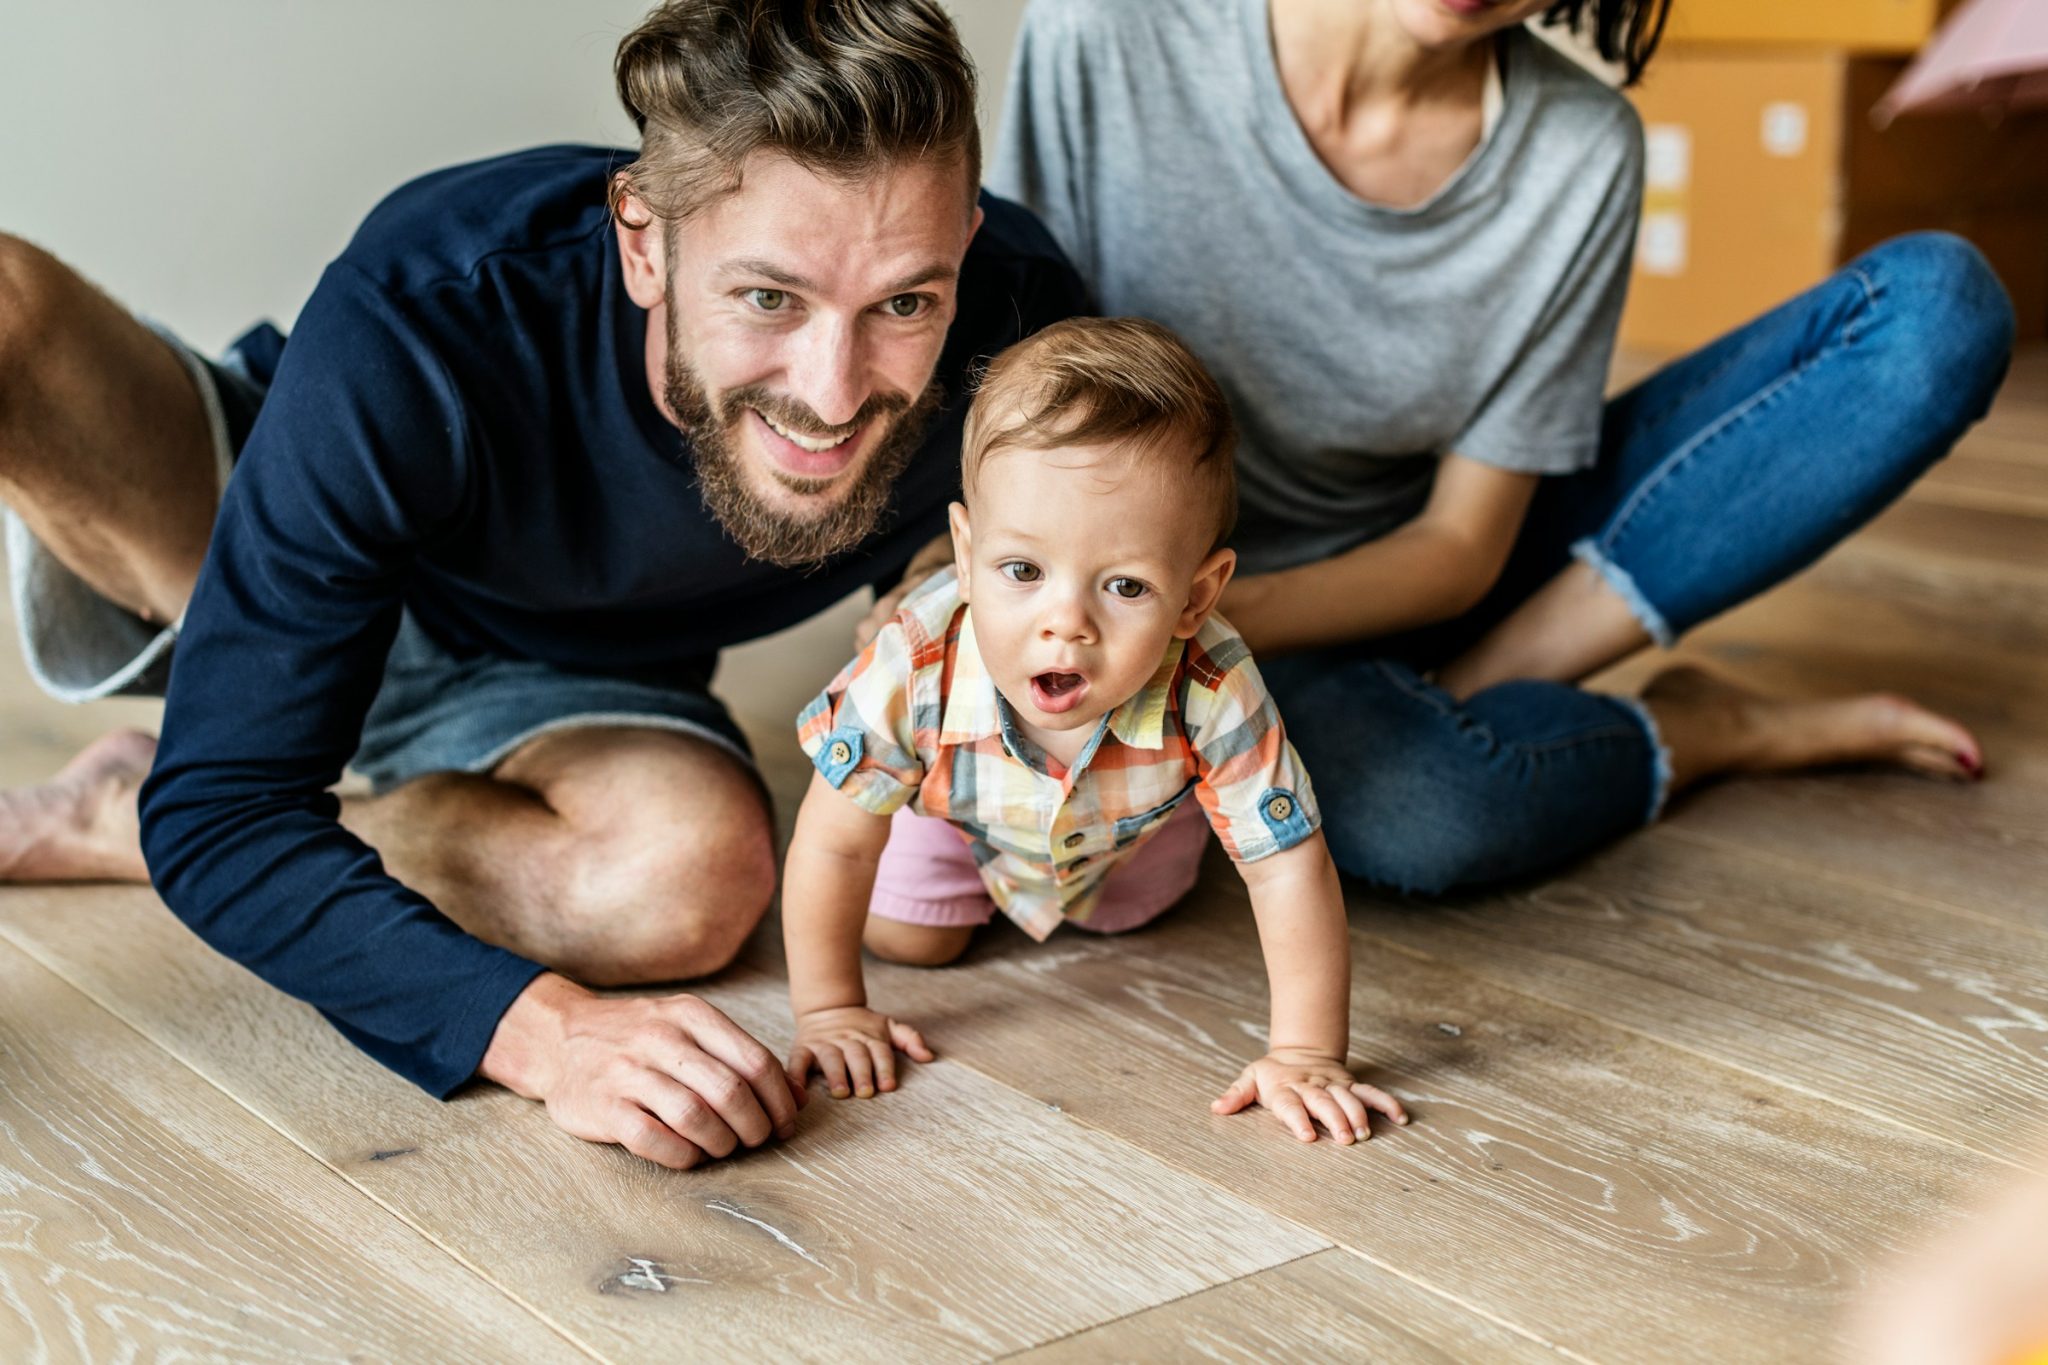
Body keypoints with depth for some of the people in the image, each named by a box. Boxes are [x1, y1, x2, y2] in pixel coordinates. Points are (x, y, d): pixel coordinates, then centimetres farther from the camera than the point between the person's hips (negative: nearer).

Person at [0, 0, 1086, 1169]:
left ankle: (114, 816, -8)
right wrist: (543, 1029, -53)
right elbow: (223, 811, -38)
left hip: (530, 678, 4)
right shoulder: (413, 338, -40)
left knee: (697, 882, -33)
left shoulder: (1009, 316, -30)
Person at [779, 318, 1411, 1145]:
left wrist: (1306, 1058, -39)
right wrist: (830, 1014, -26)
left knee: (1125, 914, 25)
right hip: (956, 804, -1)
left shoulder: (1209, 697, -48)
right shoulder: (913, 669, -46)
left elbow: (1290, 873, -39)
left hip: (1126, 827, 1)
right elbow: (833, 846, -32)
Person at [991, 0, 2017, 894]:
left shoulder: (1579, 152, -14)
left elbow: (1463, 545, -11)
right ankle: (1704, 734, -5)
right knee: (1420, 811, -41)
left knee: (1940, 309, -10)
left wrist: (1224, 614, -28)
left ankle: (1464, 690, -15)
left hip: (1416, 582, 4)